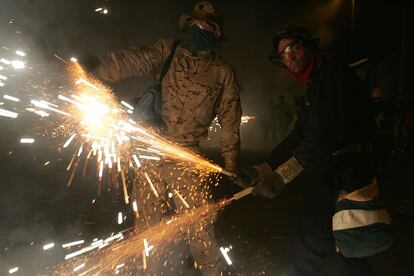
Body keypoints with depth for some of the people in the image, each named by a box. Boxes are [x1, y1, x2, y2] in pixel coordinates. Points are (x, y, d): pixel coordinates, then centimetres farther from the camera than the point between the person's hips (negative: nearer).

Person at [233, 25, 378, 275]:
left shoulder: (331, 74, -11)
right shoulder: (316, 86, 19)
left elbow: (323, 136, -24)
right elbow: (299, 137, 13)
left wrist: (282, 175, -22)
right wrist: (264, 170, 4)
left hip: (340, 183, -10)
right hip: (339, 181, 10)